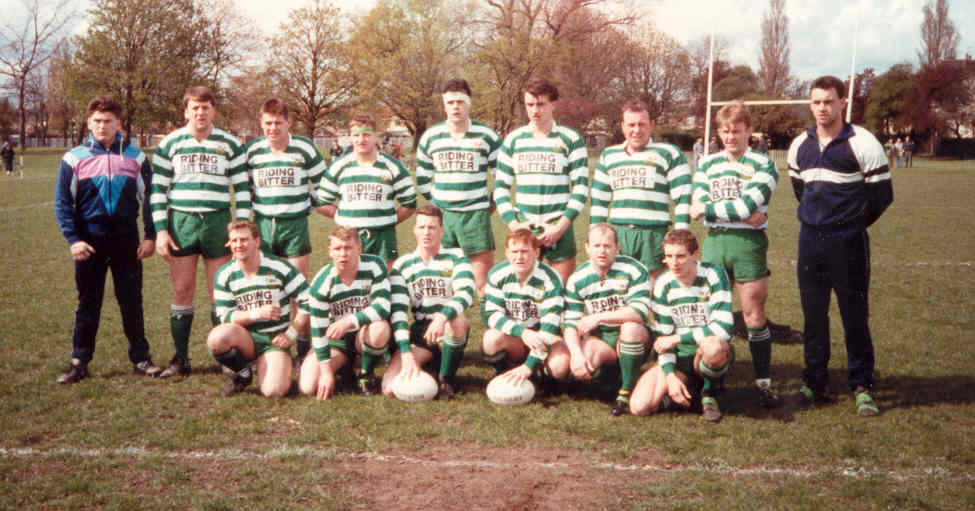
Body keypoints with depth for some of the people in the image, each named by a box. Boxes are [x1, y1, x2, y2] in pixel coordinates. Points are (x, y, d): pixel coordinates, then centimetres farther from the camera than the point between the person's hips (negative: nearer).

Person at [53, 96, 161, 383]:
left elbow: (149, 198, 7)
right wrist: (73, 239, -8)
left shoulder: (135, 157, 4)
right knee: (87, 303, 7)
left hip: (127, 241, 0)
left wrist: (151, 236, -1)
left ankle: (140, 358, 15)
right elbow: (62, 203, 2)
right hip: (89, 241, 0)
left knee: (132, 302, 6)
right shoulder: (74, 159, 1)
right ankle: (79, 362, 16)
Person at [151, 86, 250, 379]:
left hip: (218, 223, 0)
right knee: (182, 291, 3)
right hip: (180, 222, 1)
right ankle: (181, 359, 13)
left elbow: (242, 189, 8)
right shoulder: (169, 144, 6)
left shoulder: (230, 144, 6)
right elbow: (158, 189, 6)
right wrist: (160, 230, -2)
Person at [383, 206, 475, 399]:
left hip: (451, 332, -1)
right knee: (390, 388, -20)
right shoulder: (402, 265, 2)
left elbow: (466, 293, -20)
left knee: (458, 320, -39)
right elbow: (397, 311, -7)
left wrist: (442, 317, -40)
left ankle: (446, 379, -14)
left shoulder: (455, 257, -2)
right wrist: (406, 352, -20)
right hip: (419, 332, 1)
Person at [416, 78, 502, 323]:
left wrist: (492, 203, 6)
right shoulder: (431, 136, 7)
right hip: (441, 216, 3)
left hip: (476, 214, -2)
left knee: (485, 282, -4)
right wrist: (435, 201, 12)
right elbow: (422, 177, 19)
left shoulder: (486, 135, 0)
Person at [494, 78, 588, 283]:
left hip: (559, 227, -2)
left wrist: (561, 226, -10)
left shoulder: (571, 140, 1)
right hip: (523, 228, 2)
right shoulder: (513, 140, 9)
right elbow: (500, 186, 11)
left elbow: (581, 187, -2)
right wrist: (513, 224, -1)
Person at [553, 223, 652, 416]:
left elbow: (640, 312, -25)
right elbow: (571, 323, -4)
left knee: (631, 327, -37)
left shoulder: (633, 270, -12)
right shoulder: (578, 279, -2)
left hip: (632, 341, -2)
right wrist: (576, 353, -22)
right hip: (599, 340, 3)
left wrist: (599, 317, -27)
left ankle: (627, 393, -20)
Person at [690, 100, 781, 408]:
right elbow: (698, 204, -2)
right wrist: (743, 214, -12)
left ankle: (764, 383, 8)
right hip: (713, 243, 4)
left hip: (749, 244, -3)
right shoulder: (708, 164, 13)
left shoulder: (762, 164, 0)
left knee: (754, 315, -1)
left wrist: (707, 210, -9)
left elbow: (748, 204, -14)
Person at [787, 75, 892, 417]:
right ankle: (815, 385, 20)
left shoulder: (861, 143, -9)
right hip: (810, 238, 5)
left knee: (854, 315, 0)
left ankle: (862, 387, 12)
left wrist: (853, 222, 7)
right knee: (813, 314, 10)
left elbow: (883, 194, -4)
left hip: (847, 241, -5)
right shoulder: (800, 145, 8)